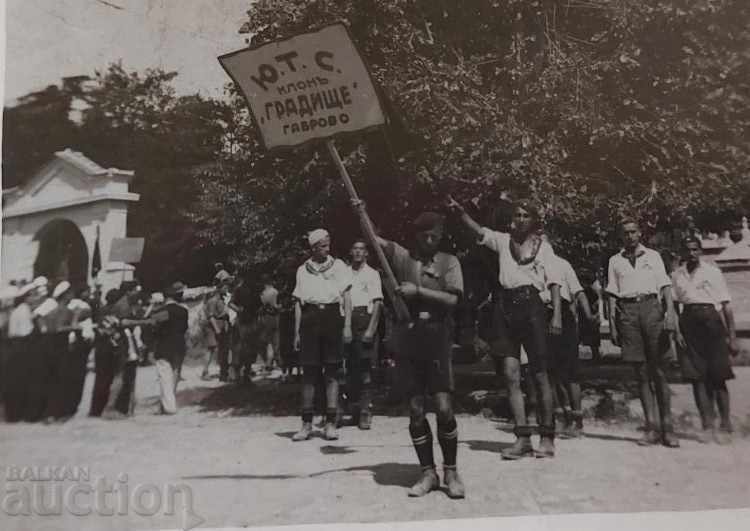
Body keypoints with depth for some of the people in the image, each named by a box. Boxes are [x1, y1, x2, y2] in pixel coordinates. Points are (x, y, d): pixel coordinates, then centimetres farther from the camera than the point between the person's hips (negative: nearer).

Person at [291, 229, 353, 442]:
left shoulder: (338, 266, 10)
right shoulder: (303, 270, 13)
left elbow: (347, 297, 7)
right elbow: (298, 302, 13)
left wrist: (347, 326, -2)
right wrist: (297, 332, 7)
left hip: (332, 317, -1)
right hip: (309, 320, 1)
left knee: (331, 373, -1)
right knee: (308, 373, 1)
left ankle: (331, 423, 4)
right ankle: (307, 424, 7)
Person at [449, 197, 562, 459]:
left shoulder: (543, 246, 10)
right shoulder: (503, 241, 16)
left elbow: (554, 282, 5)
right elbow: (478, 230, 5)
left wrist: (557, 314, -6)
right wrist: (460, 211, -12)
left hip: (531, 305, -2)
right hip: (505, 307, 2)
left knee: (540, 376, 1)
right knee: (511, 374, -4)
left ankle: (547, 437, 10)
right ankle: (522, 438, 0)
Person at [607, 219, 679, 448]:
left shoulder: (653, 255, 15)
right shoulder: (615, 261, 17)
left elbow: (665, 285, 8)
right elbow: (613, 294, 13)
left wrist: (670, 311, -7)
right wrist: (612, 323, 4)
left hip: (651, 306, -1)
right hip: (627, 311, 1)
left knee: (659, 369, -4)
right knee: (641, 371, -1)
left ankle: (667, 427, 1)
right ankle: (651, 427, 1)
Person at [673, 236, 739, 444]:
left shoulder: (712, 271, 3)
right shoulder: (677, 275, 11)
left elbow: (726, 305, 1)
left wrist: (732, 336, -4)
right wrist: (677, 331, -2)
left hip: (711, 320, -3)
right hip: (689, 322, 3)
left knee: (717, 377, -2)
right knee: (697, 377, 1)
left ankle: (725, 425, 9)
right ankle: (707, 423, 9)